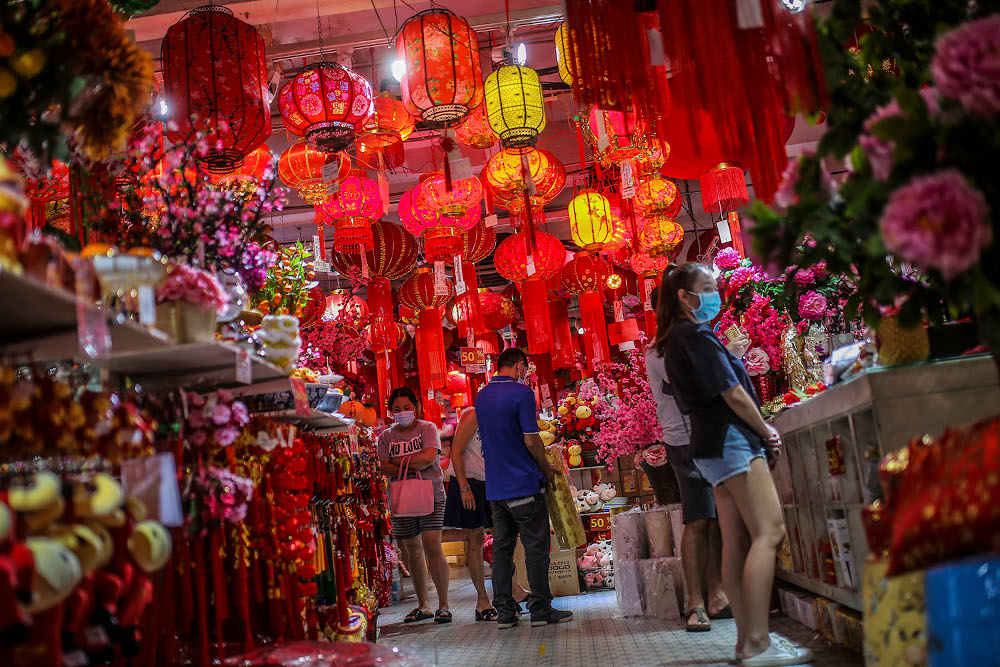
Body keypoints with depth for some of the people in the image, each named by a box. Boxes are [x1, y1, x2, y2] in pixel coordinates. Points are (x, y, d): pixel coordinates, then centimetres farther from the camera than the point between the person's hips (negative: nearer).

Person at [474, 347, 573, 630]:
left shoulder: (481, 396, 11)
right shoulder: (522, 393, -11)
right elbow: (531, 440, -16)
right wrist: (547, 469, 0)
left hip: (495, 486, 7)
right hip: (524, 483, -7)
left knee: (502, 547, 9)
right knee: (536, 546, 1)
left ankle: (504, 611, 12)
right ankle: (540, 609, 6)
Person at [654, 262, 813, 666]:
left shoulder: (675, 341, 17)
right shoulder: (697, 335, -12)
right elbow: (733, 394, -14)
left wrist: (758, 433, 16)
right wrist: (766, 431, 0)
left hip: (711, 445, 10)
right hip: (732, 440, -10)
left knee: (737, 541, 8)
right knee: (769, 532, -13)